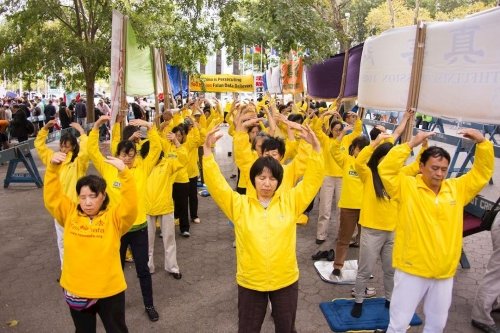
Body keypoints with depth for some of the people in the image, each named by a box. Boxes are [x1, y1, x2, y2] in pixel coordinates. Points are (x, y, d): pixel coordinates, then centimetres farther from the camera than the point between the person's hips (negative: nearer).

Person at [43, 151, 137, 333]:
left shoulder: (113, 217, -11)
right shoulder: (70, 214, -2)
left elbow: (130, 205, -27)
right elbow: (52, 196, -8)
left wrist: (124, 173, -38)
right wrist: (53, 167, -23)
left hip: (109, 290, -3)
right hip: (75, 289, 3)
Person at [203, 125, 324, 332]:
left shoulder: (290, 201, -4)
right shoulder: (239, 205, -6)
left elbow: (313, 179, -8)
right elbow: (215, 184, -14)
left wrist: (315, 146, -19)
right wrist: (207, 150, -23)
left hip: (286, 280, 1)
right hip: (250, 282, 0)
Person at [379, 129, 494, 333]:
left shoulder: (457, 188, 5)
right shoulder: (407, 187, -9)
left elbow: (483, 172, 9)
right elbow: (386, 169, -22)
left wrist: (482, 142, -6)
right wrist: (411, 144, -25)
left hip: (444, 273, 5)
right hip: (412, 270, -4)